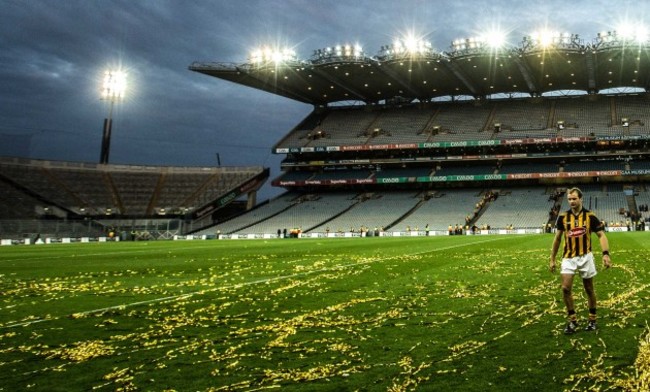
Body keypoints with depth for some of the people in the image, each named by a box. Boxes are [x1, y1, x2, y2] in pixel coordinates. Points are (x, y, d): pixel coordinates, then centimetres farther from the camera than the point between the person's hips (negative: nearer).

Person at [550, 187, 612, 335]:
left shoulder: (590, 216, -6)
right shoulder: (563, 217, 0)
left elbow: (601, 235, -6)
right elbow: (557, 238, 9)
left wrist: (605, 254, -21)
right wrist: (552, 259, 8)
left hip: (585, 257, -1)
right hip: (569, 257, 1)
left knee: (589, 289, 8)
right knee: (565, 288, -10)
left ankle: (592, 319, 24)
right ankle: (572, 320, 4)